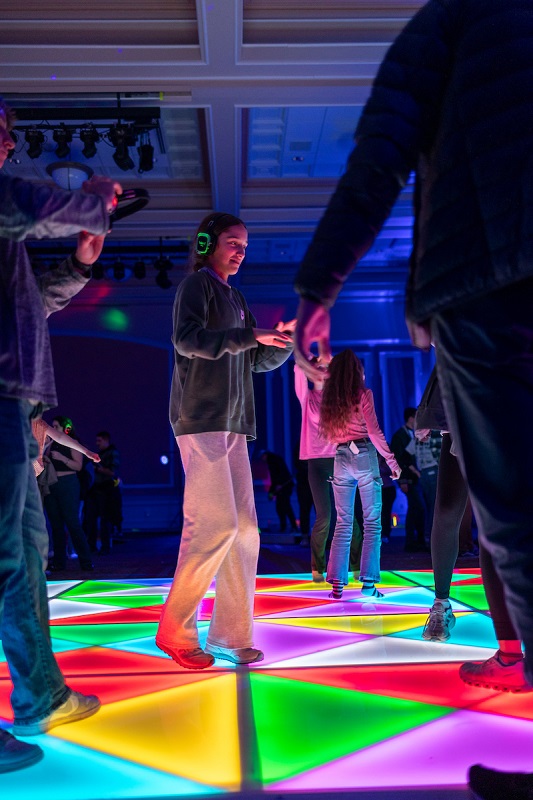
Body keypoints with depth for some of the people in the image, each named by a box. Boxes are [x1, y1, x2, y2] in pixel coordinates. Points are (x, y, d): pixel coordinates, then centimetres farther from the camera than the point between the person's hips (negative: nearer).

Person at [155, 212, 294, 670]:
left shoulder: (235, 298, 25)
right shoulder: (197, 284, 2)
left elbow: (259, 362, 26)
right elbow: (187, 339, -17)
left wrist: (283, 339, 8)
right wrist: (251, 335, -20)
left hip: (233, 426, 8)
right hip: (201, 421, -8)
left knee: (244, 530, 2)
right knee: (216, 525, -14)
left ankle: (231, 634, 9)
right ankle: (175, 630, -1)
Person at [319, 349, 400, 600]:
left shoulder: (331, 398, 11)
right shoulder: (363, 394, -4)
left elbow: (330, 433, 12)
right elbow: (374, 432, -9)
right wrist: (391, 460, -4)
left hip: (341, 459, 5)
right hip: (364, 457, -5)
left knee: (343, 523, 7)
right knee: (372, 523, 1)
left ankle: (337, 583, 3)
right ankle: (368, 582, -3)